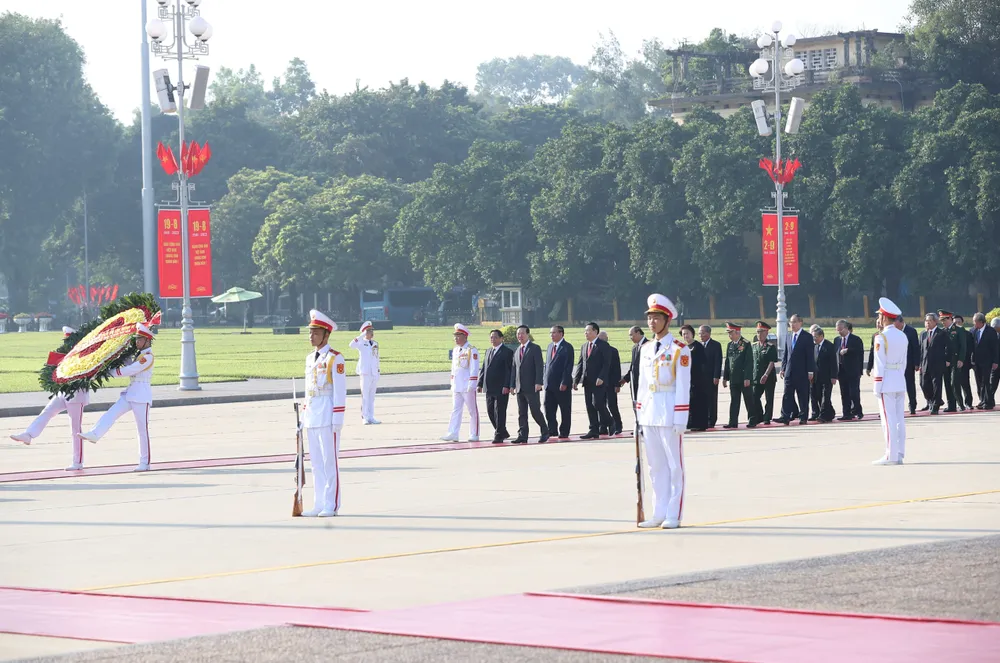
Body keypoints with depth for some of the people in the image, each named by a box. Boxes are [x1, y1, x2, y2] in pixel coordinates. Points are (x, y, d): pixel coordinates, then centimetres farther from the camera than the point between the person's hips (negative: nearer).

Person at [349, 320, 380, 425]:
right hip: (365, 373, -6)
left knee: (372, 396, 9)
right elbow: (352, 345, -24)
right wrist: (362, 336, -26)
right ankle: (365, 417, -3)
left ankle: (371, 417, 13)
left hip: (375, 373, 6)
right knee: (365, 396, -5)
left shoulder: (375, 343, 15)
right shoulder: (361, 343, -3)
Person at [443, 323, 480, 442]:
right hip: (457, 386, 7)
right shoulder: (455, 350, 14)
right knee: (455, 410, 2)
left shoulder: (471, 350, -9)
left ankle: (474, 435, 7)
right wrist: (452, 382, 17)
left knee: (472, 410, 1)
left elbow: (474, 368, -14)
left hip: (467, 386, -7)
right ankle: (453, 434, -2)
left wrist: (472, 384, -20)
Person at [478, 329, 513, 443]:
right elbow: (483, 369, 20)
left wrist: (506, 386, -19)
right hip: (490, 389, 8)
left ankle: (499, 435, 0)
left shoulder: (507, 352, -7)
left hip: (501, 389, -8)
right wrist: (480, 384, 12)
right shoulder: (489, 352, 18)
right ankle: (502, 432, 22)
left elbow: (509, 371, -12)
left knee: (500, 411, -5)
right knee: (490, 411, 9)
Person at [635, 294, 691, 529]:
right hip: (649, 412, 6)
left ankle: (674, 515, 2)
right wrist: (639, 413, 13)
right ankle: (659, 514, 14)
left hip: (670, 412, -6)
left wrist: (680, 420, -14)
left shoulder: (679, 350, -6)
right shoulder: (646, 349, 14)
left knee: (674, 464, -1)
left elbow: (683, 386, -9)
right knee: (656, 465, 9)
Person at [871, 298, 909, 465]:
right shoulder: (903, 336, 9)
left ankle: (891, 456, -7)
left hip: (886, 382, -7)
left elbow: (880, 364, -14)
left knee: (888, 420, -6)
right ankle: (899, 455, 10)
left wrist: (877, 387, -11)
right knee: (900, 419, 8)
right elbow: (904, 362, 12)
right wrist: (900, 377, 18)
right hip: (900, 381, 7)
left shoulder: (881, 337, -12)